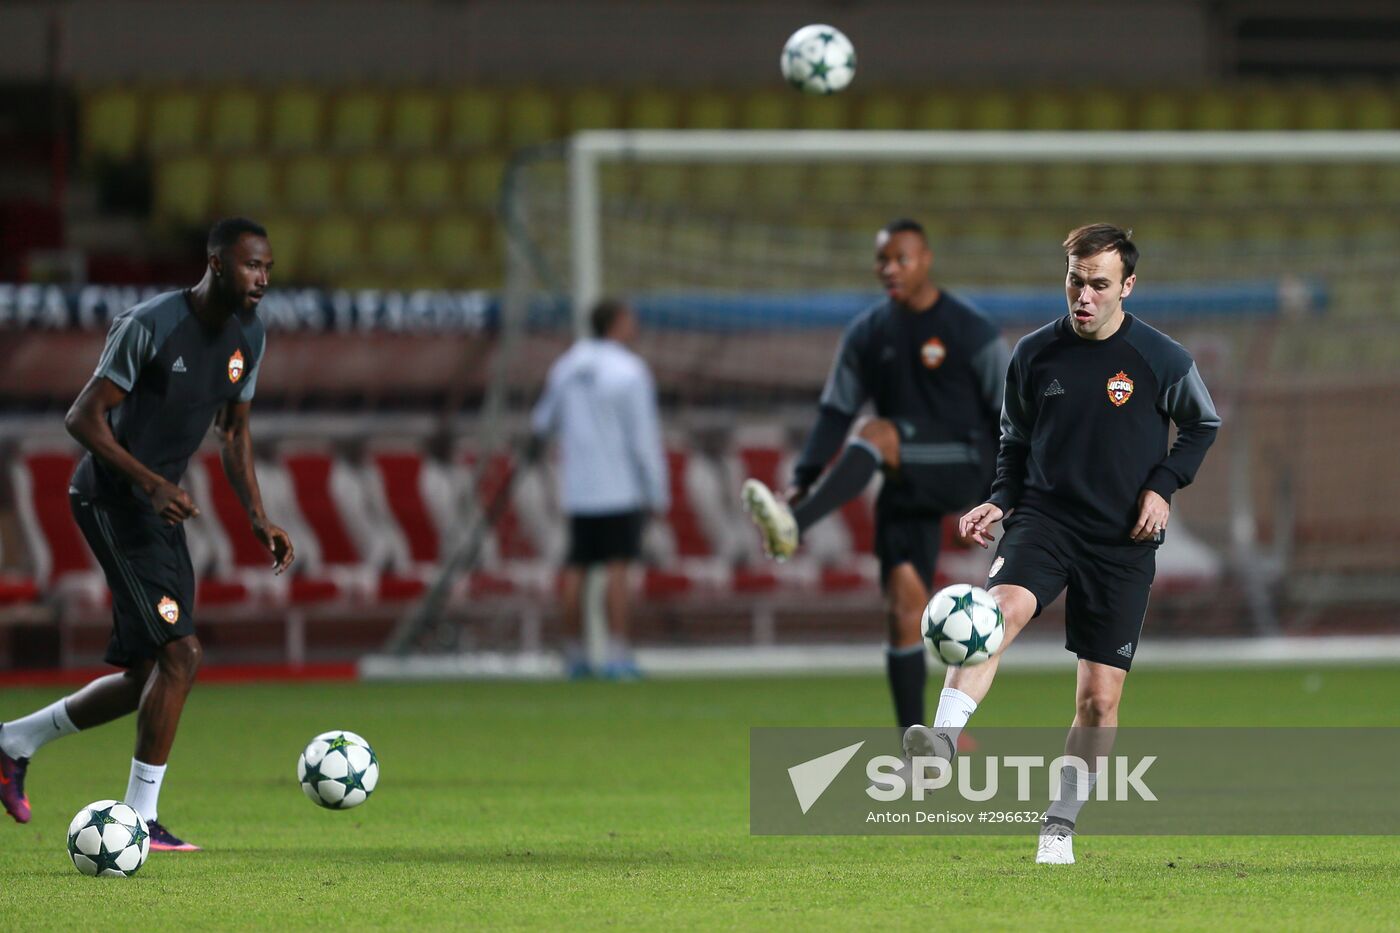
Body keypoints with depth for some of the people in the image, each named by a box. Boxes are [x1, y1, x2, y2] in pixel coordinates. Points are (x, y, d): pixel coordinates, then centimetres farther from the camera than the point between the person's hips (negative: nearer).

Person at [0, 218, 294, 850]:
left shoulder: (248, 336, 5)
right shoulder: (150, 325, -19)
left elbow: (235, 430, 18)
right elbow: (83, 417, -18)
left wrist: (258, 518, 8)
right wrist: (152, 483, -29)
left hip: (160, 506, 9)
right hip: (111, 498, -9)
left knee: (150, 676, 10)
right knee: (180, 653, -17)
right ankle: (140, 820, -9)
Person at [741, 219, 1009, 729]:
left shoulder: (971, 332, -3)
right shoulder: (867, 334, 11)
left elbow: (1008, 414, -2)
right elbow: (835, 412, 10)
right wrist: (802, 480, -2)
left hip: (966, 466, -5)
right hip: (909, 485, 5)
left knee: (876, 433, -33)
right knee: (904, 611, -4)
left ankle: (796, 526, -51)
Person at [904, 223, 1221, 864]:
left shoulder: (1163, 360, -4)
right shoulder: (1034, 355, 1)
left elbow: (1203, 425, 13)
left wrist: (1164, 487, -1)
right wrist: (1000, 500, -1)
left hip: (1124, 542, 0)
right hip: (1046, 517, 0)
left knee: (1100, 697, 0)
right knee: (1004, 604, -33)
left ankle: (1061, 826, 19)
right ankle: (941, 741, -50)